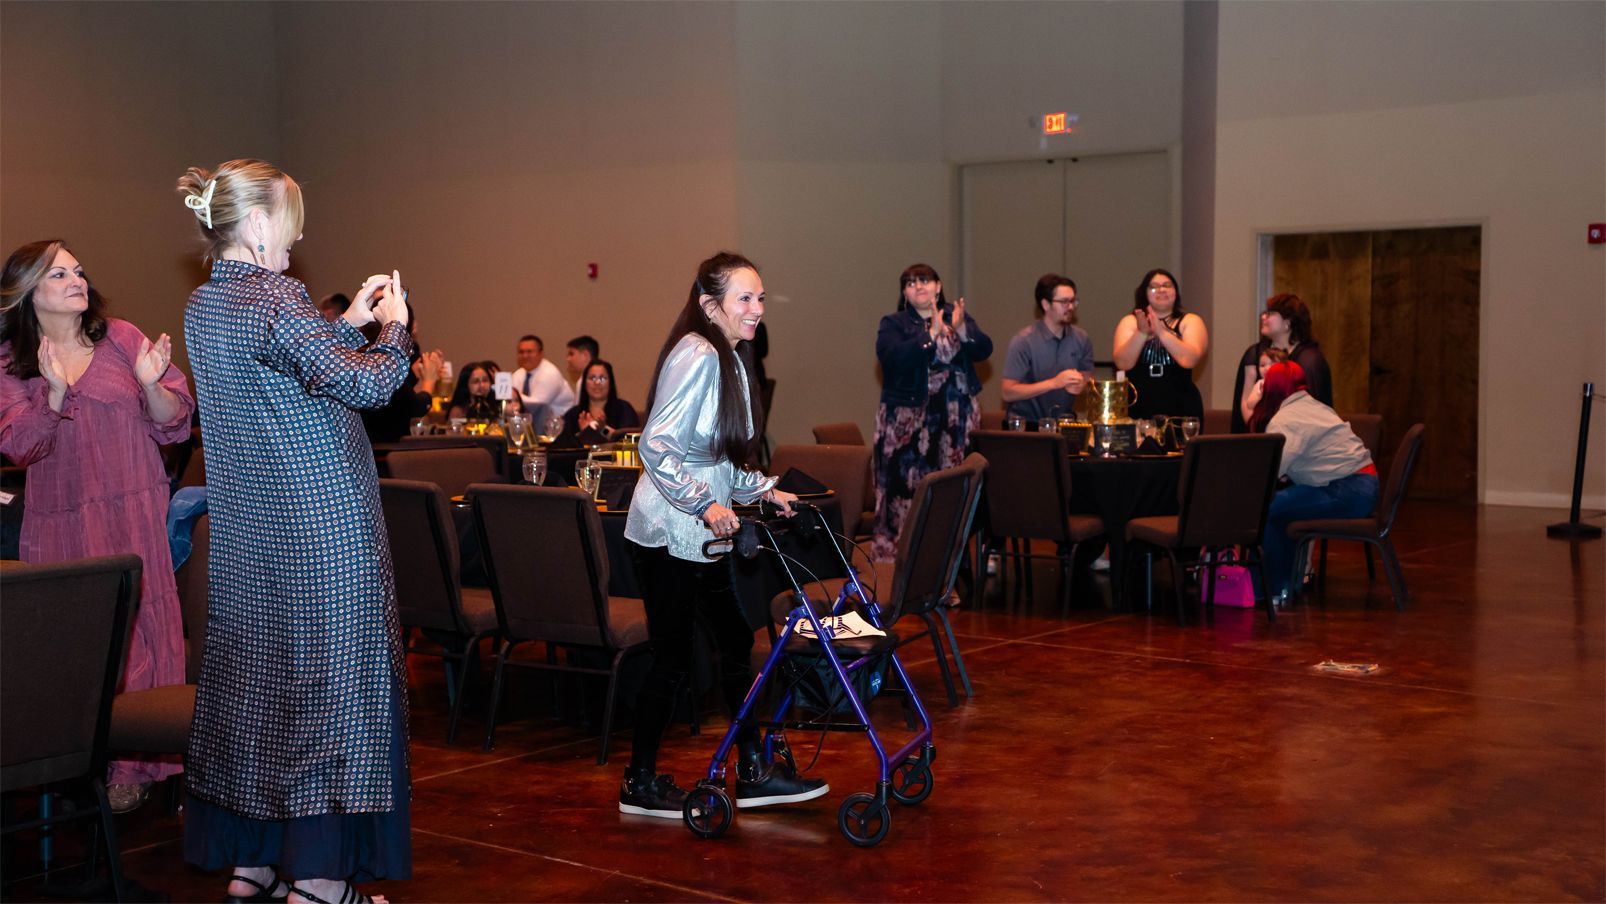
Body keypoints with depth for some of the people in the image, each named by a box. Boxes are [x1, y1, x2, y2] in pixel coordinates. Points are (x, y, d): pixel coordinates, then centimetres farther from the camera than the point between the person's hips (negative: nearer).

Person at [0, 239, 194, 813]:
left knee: (137, 633, -3)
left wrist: (151, 384, -17)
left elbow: (173, 424, 3)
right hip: (58, 525, 1)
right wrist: (55, 394, -21)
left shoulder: (121, 339, 4)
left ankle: (134, 767, 5)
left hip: (133, 518, 0)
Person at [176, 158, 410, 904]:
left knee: (251, 671, 13)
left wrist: (348, 323, 18)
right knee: (332, 675, -1)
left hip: (247, 531, 9)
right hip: (320, 526, -9)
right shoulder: (270, 299, -17)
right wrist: (393, 327, -3)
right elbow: (366, 383, -20)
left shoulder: (202, 305, 10)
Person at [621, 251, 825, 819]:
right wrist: (706, 504, -28)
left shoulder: (729, 358, 13)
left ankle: (754, 771, 21)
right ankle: (640, 784, 13)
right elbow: (656, 446, -24)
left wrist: (762, 490, 12)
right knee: (673, 657, -1)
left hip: (702, 533, 10)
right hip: (670, 531, -10)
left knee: (736, 641, 12)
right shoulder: (697, 356, -18)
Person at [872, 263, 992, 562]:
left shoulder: (959, 317, 14)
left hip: (956, 419, 3)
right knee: (909, 483, -6)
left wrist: (961, 330, -17)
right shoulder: (893, 324, 4)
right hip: (909, 419, -3)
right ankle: (897, 547, -2)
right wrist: (931, 335, -21)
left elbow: (983, 350, 1)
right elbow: (894, 357, -14)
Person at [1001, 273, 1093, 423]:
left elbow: (1088, 381, 14)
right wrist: (1054, 383, -19)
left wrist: (1079, 386, -9)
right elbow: (1008, 393, -13)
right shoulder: (1023, 342, -10)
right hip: (1026, 424, -4)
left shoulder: (1081, 338, 3)